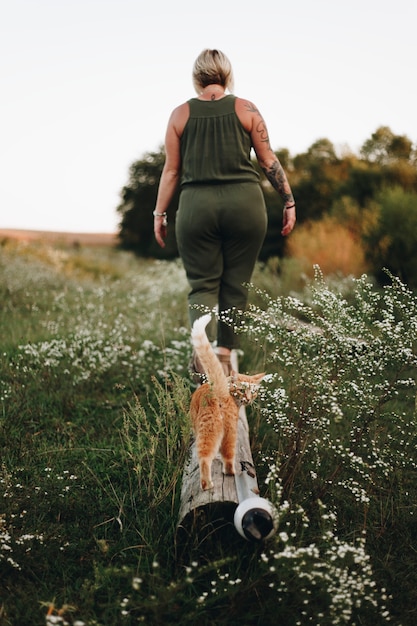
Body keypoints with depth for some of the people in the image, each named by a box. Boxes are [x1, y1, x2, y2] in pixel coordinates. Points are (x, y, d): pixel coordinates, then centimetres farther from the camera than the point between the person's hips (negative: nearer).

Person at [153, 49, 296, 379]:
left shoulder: (181, 114, 5)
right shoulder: (246, 109, 3)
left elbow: (171, 170, 6)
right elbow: (269, 160, 3)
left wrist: (159, 213, 13)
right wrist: (289, 202, 10)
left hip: (197, 205, 0)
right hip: (245, 203, 0)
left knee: (202, 283, 7)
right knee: (236, 284, 10)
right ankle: (225, 353, 11)